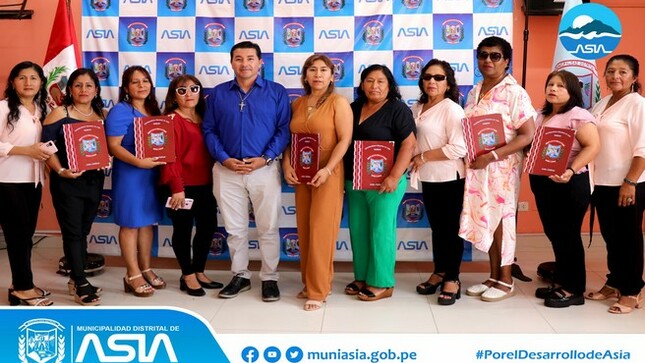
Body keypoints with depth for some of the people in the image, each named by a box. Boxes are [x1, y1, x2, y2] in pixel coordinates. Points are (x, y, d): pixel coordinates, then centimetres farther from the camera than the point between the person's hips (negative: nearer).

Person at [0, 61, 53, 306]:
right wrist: (26, 151, -21)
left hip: (33, 180, 7)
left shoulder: (42, 110, 11)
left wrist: (45, 152, 0)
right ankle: (24, 289, 9)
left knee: (27, 232, 10)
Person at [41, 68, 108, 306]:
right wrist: (60, 170, -19)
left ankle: (76, 280, 23)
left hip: (93, 180, 5)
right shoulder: (60, 113, -4)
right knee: (72, 232, -4)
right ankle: (80, 283, 4)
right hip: (66, 181, -4)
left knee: (83, 231, 12)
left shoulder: (103, 116, 8)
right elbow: (46, 146, -8)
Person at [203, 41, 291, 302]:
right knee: (235, 229, 10)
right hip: (227, 170, 2)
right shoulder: (218, 94, 8)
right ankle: (240, 276, 24)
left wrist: (266, 158, -14)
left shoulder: (276, 92, 2)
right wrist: (224, 159, -9)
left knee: (268, 228, 4)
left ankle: (269, 278, 16)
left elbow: (284, 130, -2)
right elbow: (209, 130, 6)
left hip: (265, 169, -2)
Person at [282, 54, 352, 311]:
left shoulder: (338, 102, -4)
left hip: (328, 174, -5)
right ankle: (309, 283, 21)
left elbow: (345, 139, -11)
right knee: (304, 229, 8)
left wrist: (327, 170, -20)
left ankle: (318, 290, 2)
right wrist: (287, 165, -4)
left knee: (321, 230, -5)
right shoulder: (297, 104, 12)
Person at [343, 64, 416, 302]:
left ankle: (381, 283, 8)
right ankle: (362, 277, 22)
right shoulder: (354, 108, 13)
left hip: (383, 182, -6)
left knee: (381, 231, -2)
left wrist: (394, 177, -21)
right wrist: (342, 177, 13)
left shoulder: (398, 109, -6)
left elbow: (409, 144, -13)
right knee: (357, 230, 10)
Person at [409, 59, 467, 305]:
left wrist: (424, 156, -16)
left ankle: (452, 279, 12)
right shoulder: (417, 108, 9)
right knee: (436, 227, 17)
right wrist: (413, 159, 0)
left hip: (449, 178, -7)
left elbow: (459, 148, -21)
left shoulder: (452, 109, -13)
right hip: (428, 178, 7)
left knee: (451, 228, 2)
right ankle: (439, 273, 29)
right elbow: (412, 140, 21)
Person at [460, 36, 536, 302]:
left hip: (501, 167, -6)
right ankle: (493, 277, 22)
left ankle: (505, 280, 15)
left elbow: (527, 135, -17)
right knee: (486, 221, 10)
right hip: (477, 168, 6)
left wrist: (492, 156, -22)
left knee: (501, 220, 2)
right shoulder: (474, 92, 11)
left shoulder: (514, 93, -10)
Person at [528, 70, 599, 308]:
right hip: (542, 182, 8)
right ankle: (562, 282, 27)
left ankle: (574, 290, 10)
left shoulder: (578, 115, -9)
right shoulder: (541, 116, 16)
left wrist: (571, 171, -29)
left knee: (568, 235, -1)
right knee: (554, 234, 14)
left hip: (569, 184, -8)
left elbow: (593, 146, -19)